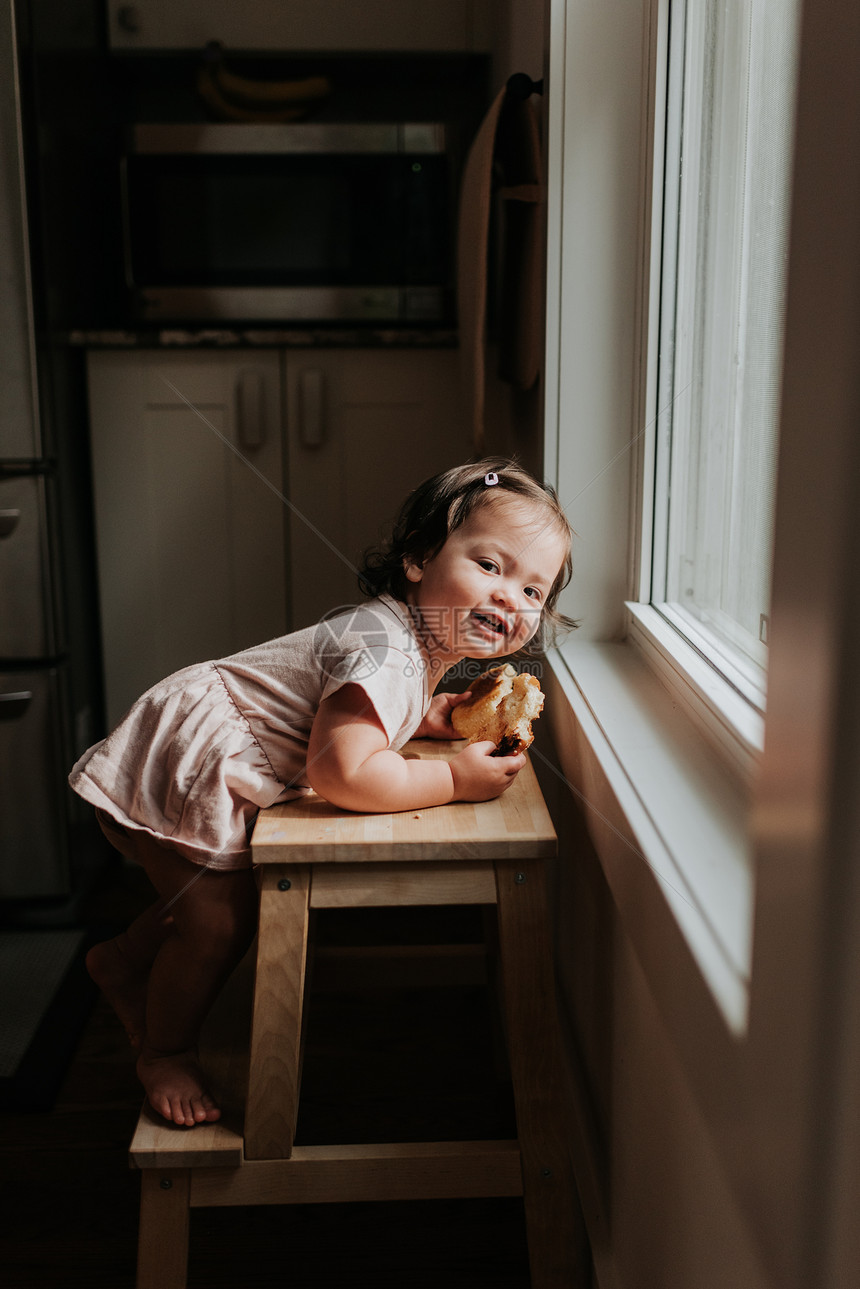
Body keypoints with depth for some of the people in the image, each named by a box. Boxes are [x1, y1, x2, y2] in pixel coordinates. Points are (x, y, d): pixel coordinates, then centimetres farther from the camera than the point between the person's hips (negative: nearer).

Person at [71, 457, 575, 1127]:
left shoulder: (423, 632, 1)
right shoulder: (385, 649, -32)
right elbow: (342, 772, -42)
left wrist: (423, 718, 2)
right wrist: (453, 779, -30)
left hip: (201, 756, 10)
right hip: (178, 764, -10)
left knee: (214, 898, 24)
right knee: (221, 918, -7)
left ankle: (123, 960, 48)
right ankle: (165, 1052, 19)